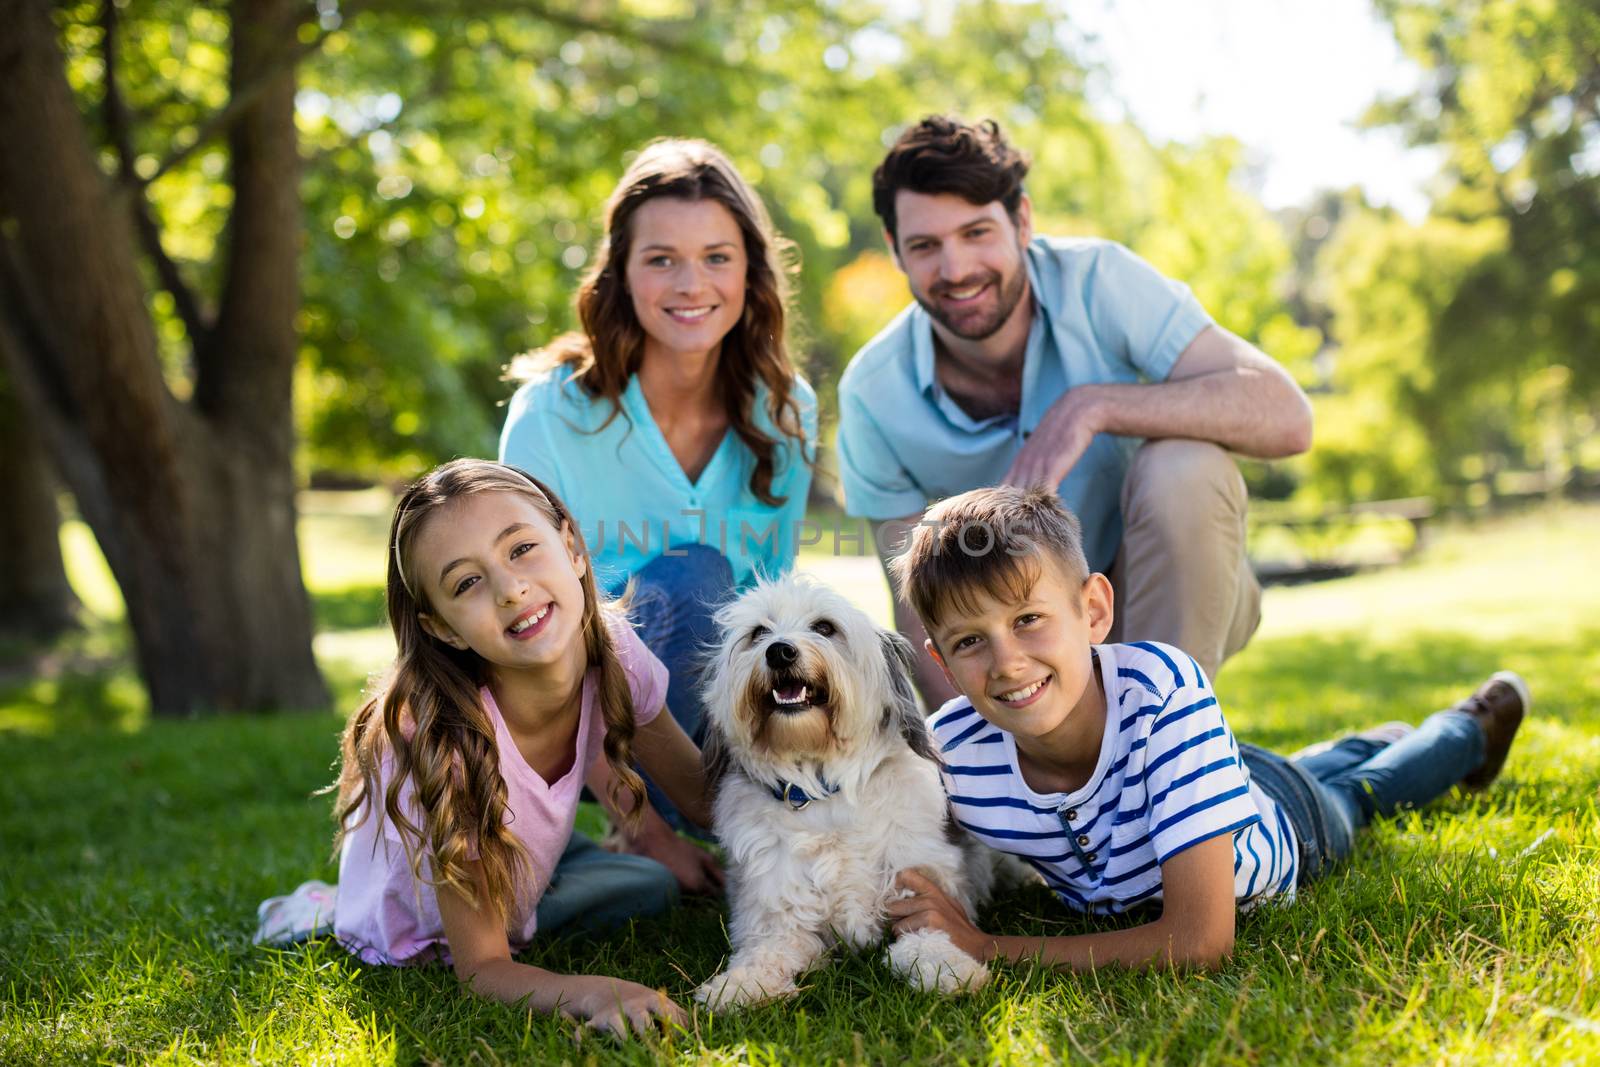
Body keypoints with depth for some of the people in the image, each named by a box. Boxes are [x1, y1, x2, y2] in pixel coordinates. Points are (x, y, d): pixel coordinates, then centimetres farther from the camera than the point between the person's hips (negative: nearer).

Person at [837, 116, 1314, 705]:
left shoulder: (1096, 280, -21)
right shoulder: (873, 396, -15)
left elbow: (1285, 417, -30)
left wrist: (1094, 405, -40)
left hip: (1177, 595, -2)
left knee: (1183, 467, -32)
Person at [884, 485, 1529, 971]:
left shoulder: (1165, 689, -48)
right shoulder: (947, 752, -39)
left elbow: (1202, 939, -50)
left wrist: (987, 949, -50)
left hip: (1287, 822, -3)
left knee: (1359, 795, 32)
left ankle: (1470, 728, 61)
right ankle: (1377, 739, 65)